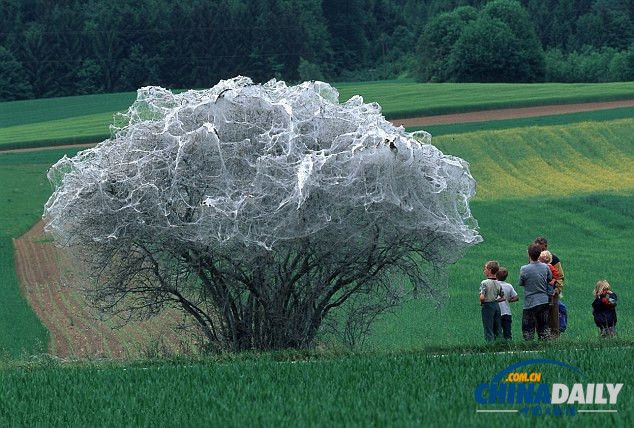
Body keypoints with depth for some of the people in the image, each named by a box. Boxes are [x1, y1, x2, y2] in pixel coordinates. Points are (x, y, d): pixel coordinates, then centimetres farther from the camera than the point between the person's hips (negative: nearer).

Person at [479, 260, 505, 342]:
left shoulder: (484, 283, -14)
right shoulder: (498, 283, 5)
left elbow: (482, 297, -24)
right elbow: (503, 298, 10)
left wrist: (481, 302, -5)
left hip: (487, 306, -6)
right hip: (497, 306, 6)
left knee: (488, 330, -2)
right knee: (498, 330, 11)